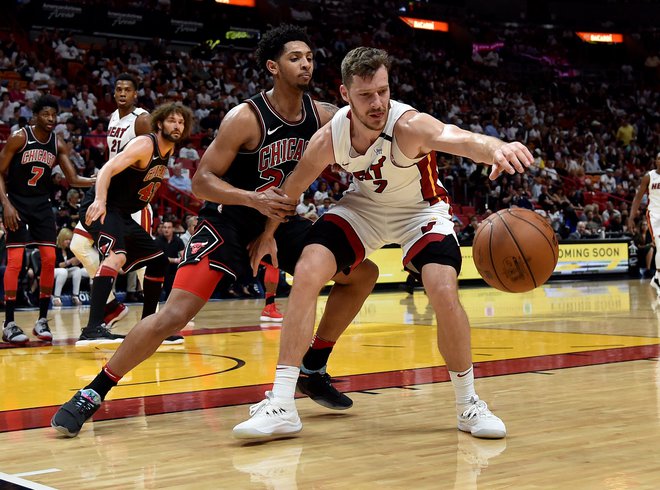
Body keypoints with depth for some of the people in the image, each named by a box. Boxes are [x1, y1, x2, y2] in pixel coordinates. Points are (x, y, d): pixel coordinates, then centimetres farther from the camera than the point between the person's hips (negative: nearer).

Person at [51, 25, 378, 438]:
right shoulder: (246, 118, -20)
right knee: (174, 315, -19)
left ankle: (313, 369, 14)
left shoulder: (322, 116, -5)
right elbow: (202, 181, -20)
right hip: (228, 221, -6)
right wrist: (253, 198, -33)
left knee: (363, 274, 3)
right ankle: (92, 394, -4)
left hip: (280, 220, 6)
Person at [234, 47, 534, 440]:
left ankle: (469, 403, -1)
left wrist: (494, 147, -79)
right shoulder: (329, 138, -21)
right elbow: (294, 187, -1)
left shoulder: (409, 125, -34)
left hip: (421, 211, -3)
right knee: (307, 273, -18)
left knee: (444, 292, -25)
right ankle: (281, 405, -12)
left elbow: (462, 139, -57)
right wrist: (268, 234, 10)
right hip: (364, 205, 3)